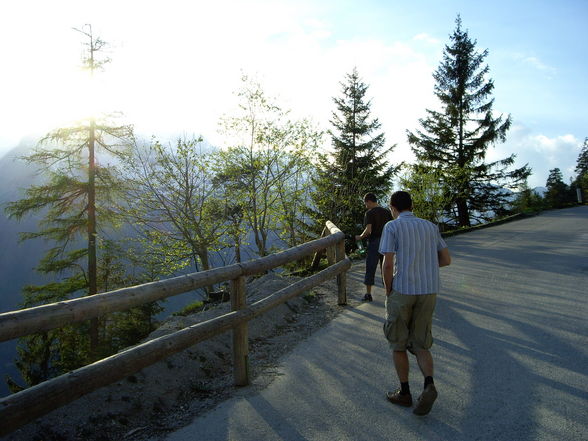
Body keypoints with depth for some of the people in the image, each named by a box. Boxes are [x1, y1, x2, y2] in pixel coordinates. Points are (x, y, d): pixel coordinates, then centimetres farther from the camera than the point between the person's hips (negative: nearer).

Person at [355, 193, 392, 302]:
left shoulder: (369, 213, -8)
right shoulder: (387, 212, 9)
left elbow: (368, 230, -19)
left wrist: (360, 237, -3)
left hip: (374, 242, -5)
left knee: (370, 269, 2)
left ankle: (368, 294, 4)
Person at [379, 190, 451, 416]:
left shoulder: (392, 227, -6)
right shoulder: (430, 227, 10)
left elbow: (387, 265, -13)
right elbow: (446, 260, 11)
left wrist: (388, 292, 2)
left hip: (402, 291, -4)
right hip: (428, 291, 5)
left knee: (398, 343, 13)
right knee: (420, 345, 13)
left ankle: (404, 392, 20)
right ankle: (429, 386, -10)